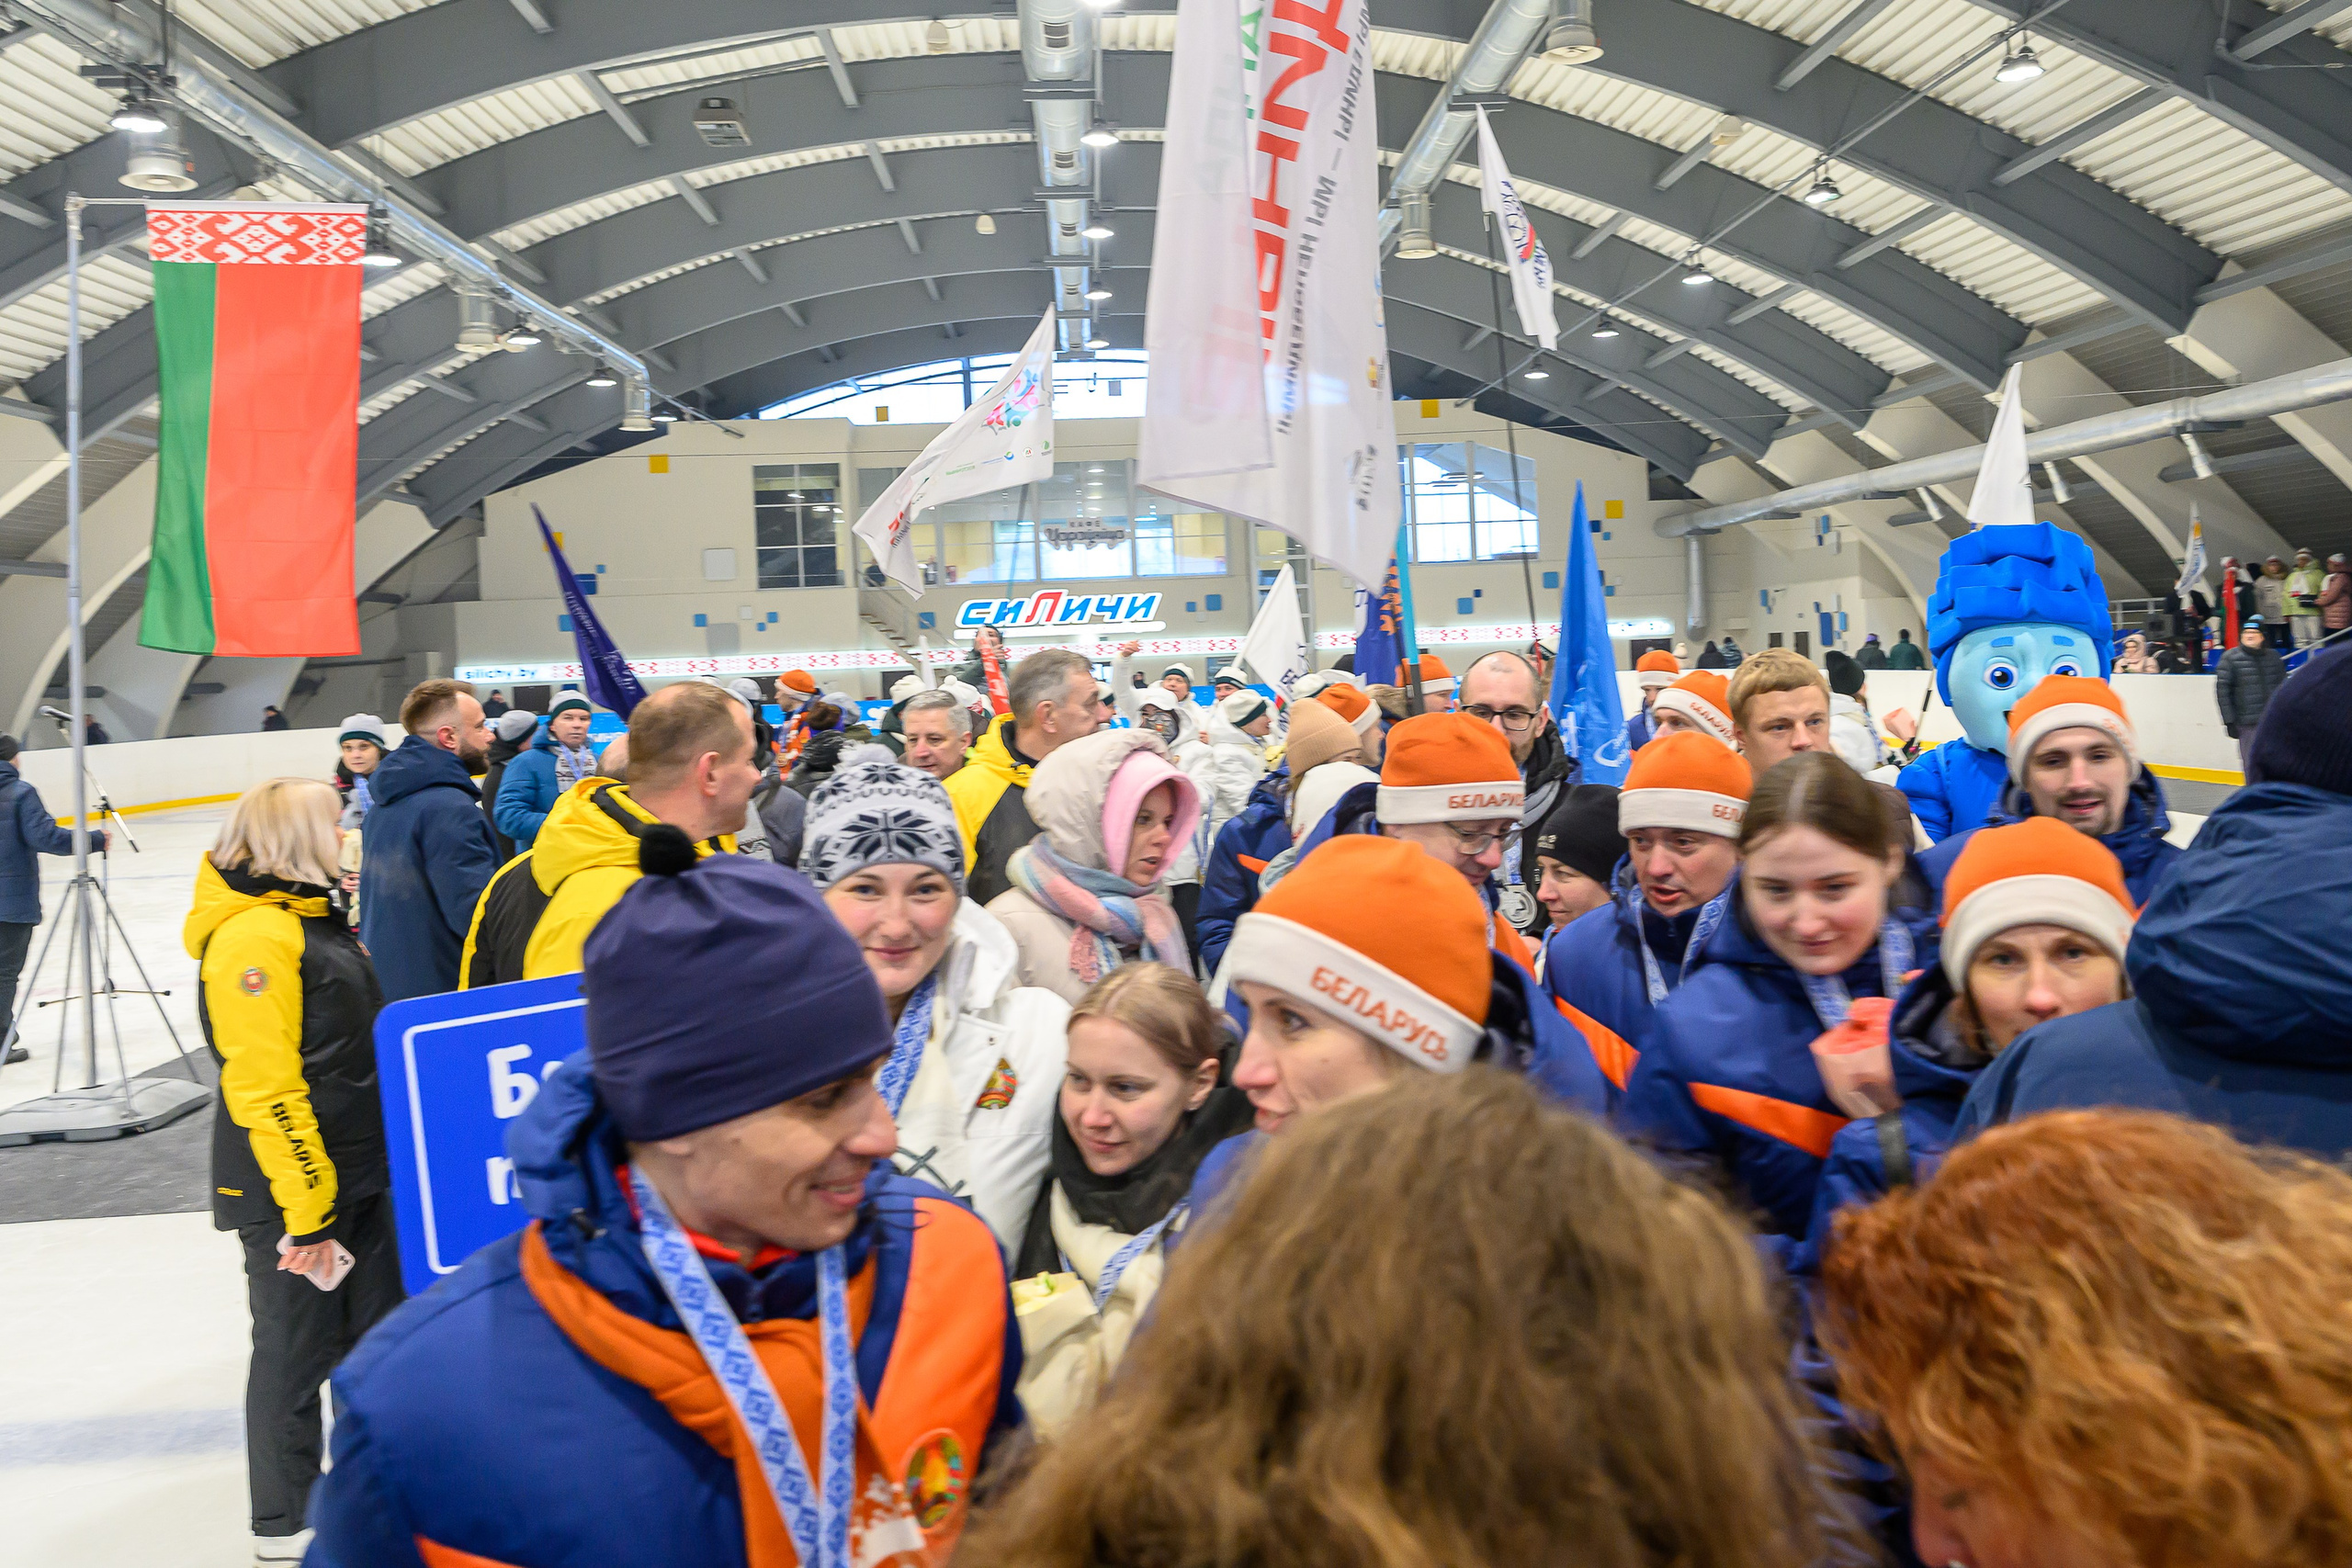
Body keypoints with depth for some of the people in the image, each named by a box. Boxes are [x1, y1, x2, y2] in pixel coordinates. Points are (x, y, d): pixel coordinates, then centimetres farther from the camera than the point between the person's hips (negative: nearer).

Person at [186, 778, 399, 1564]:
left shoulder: (310, 917, 10)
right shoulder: (252, 937, -21)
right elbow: (264, 1090, -24)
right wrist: (303, 1211, -22)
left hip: (360, 1173, 9)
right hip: (289, 1188, -9)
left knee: (379, 1335, 18)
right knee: (297, 1350, 6)